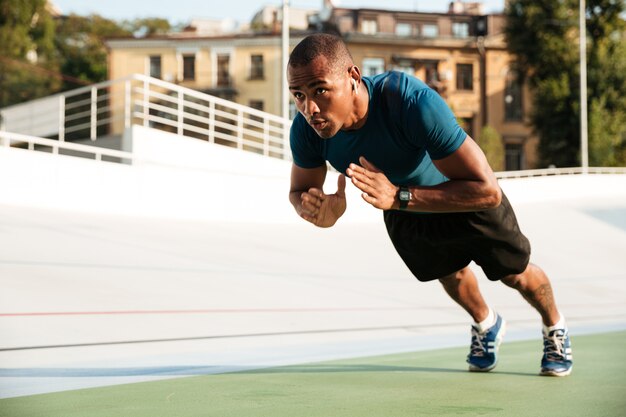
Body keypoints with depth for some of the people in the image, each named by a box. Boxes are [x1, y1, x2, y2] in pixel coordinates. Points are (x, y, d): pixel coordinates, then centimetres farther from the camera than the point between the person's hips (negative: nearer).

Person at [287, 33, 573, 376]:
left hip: (466, 198, -4)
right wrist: (316, 210, -39)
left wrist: (398, 196, -55)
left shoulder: (413, 102, -48)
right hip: (403, 213, 4)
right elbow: (299, 190, -13)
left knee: (515, 273, 19)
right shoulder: (307, 129, -34)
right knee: (450, 274, 30)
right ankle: (486, 325, 63)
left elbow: (486, 190, -46)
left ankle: (554, 326, 53)